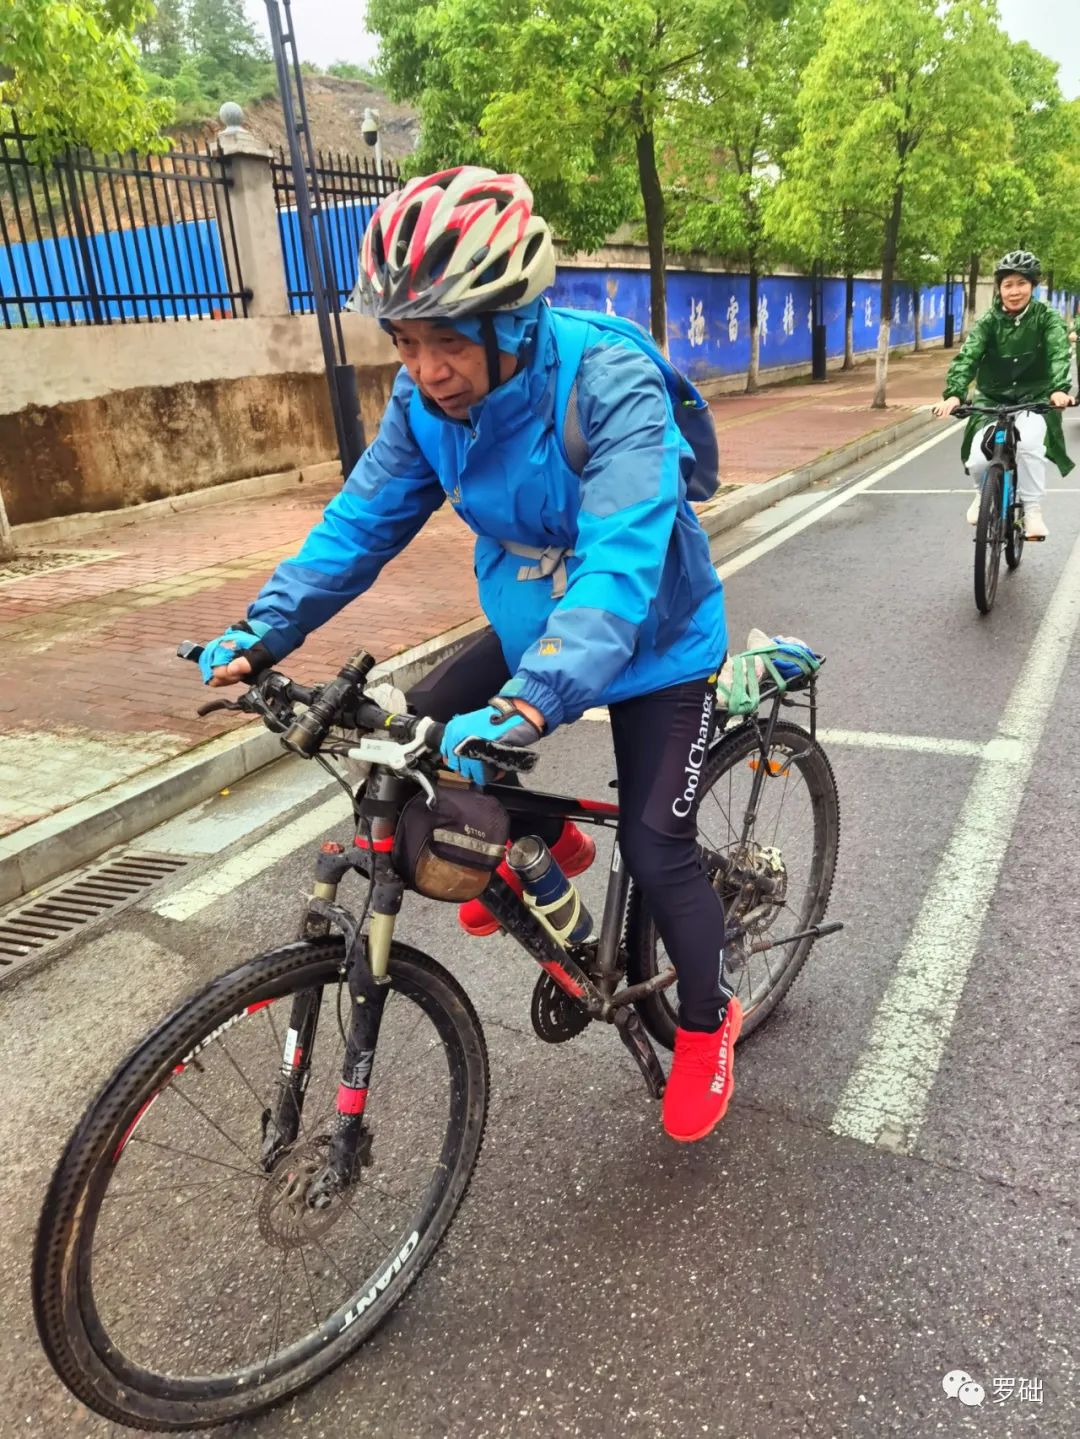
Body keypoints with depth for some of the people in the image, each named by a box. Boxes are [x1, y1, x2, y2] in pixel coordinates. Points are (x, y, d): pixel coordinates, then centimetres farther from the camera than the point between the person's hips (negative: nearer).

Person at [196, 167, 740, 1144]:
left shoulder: (612, 386, -32)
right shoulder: (427, 399, -13)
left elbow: (620, 561, -43)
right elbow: (363, 520, -8)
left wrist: (531, 705, -56)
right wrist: (264, 633, -19)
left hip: (652, 641, -5)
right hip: (533, 628, 6)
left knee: (656, 851, -6)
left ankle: (708, 1022, 25)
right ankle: (544, 842, 21)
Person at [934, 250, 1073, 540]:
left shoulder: (1046, 317, -8)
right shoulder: (988, 321, -6)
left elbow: (1059, 353, -21)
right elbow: (967, 356, -20)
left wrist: (1059, 388, -41)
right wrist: (954, 393, -38)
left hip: (1035, 397, -1)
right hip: (992, 398, 1)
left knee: (1029, 445, -28)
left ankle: (1033, 509, -10)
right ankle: (983, 492, 17)